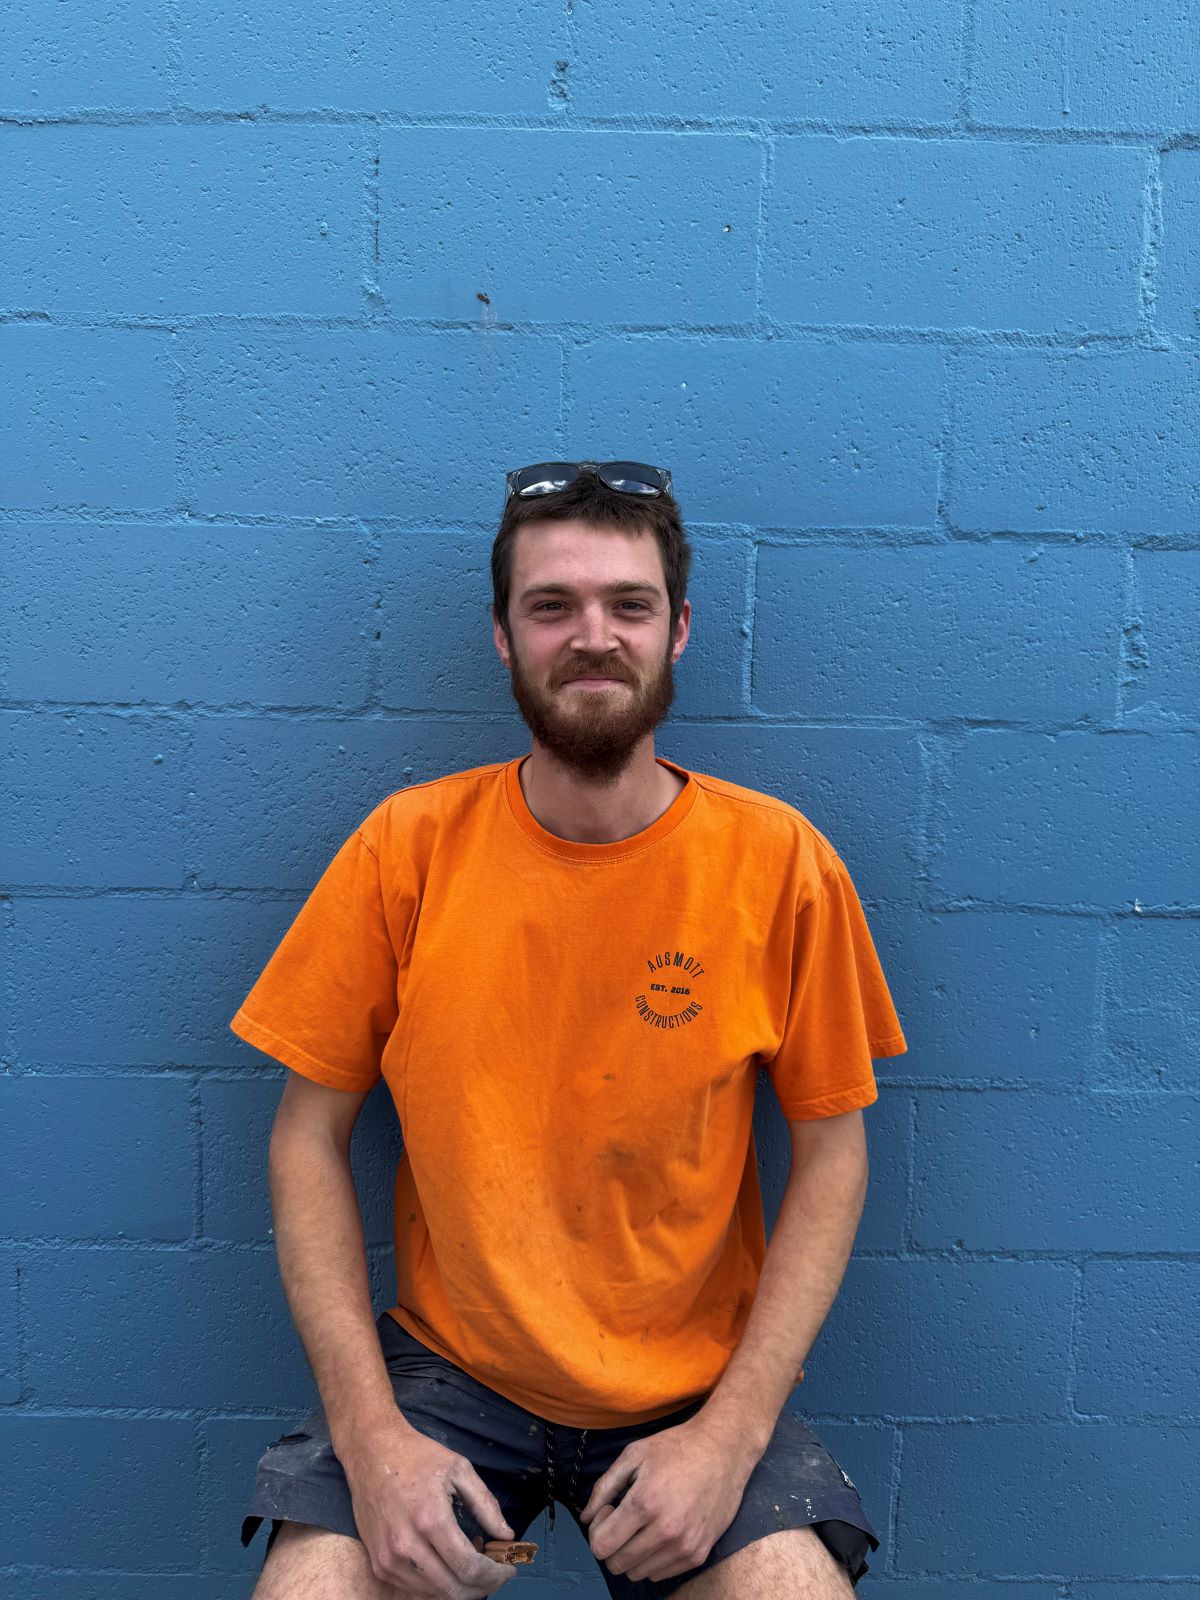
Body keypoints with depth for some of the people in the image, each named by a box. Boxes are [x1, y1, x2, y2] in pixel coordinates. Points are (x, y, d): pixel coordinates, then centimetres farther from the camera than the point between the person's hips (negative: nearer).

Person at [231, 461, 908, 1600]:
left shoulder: (778, 862, -9)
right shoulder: (409, 846, -8)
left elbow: (831, 1155, -2)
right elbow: (309, 1137, -2)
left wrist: (732, 1432, -10)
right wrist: (370, 1432, -10)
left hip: (697, 1384, 0)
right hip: (445, 1371, 1)